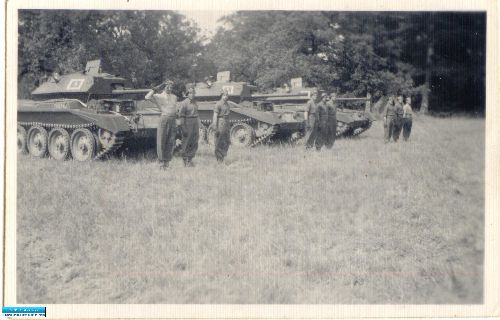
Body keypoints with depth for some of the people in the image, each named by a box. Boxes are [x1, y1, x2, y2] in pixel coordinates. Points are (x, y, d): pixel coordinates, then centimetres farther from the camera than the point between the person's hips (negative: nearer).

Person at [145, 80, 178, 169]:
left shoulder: (174, 97, 15)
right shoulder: (159, 96, -1)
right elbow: (147, 97, -16)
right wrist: (155, 88, -10)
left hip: (172, 120, 5)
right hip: (163, 119, -5)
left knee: (171, 142, 5)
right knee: (161, 141, -3)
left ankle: (167, 162, 12)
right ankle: (161, 162, 3)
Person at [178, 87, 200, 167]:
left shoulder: (195, 103, 14)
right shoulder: (184, 103, -9)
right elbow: (181, 116, -13)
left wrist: (198, 126, 18)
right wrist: (183, 128, -18)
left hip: (195, 124, 7)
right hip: (187, 124, -7)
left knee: (194, 143, 7)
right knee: (186, 143, -2)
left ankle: (190, 160, 16)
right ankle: (185, 161, 5)